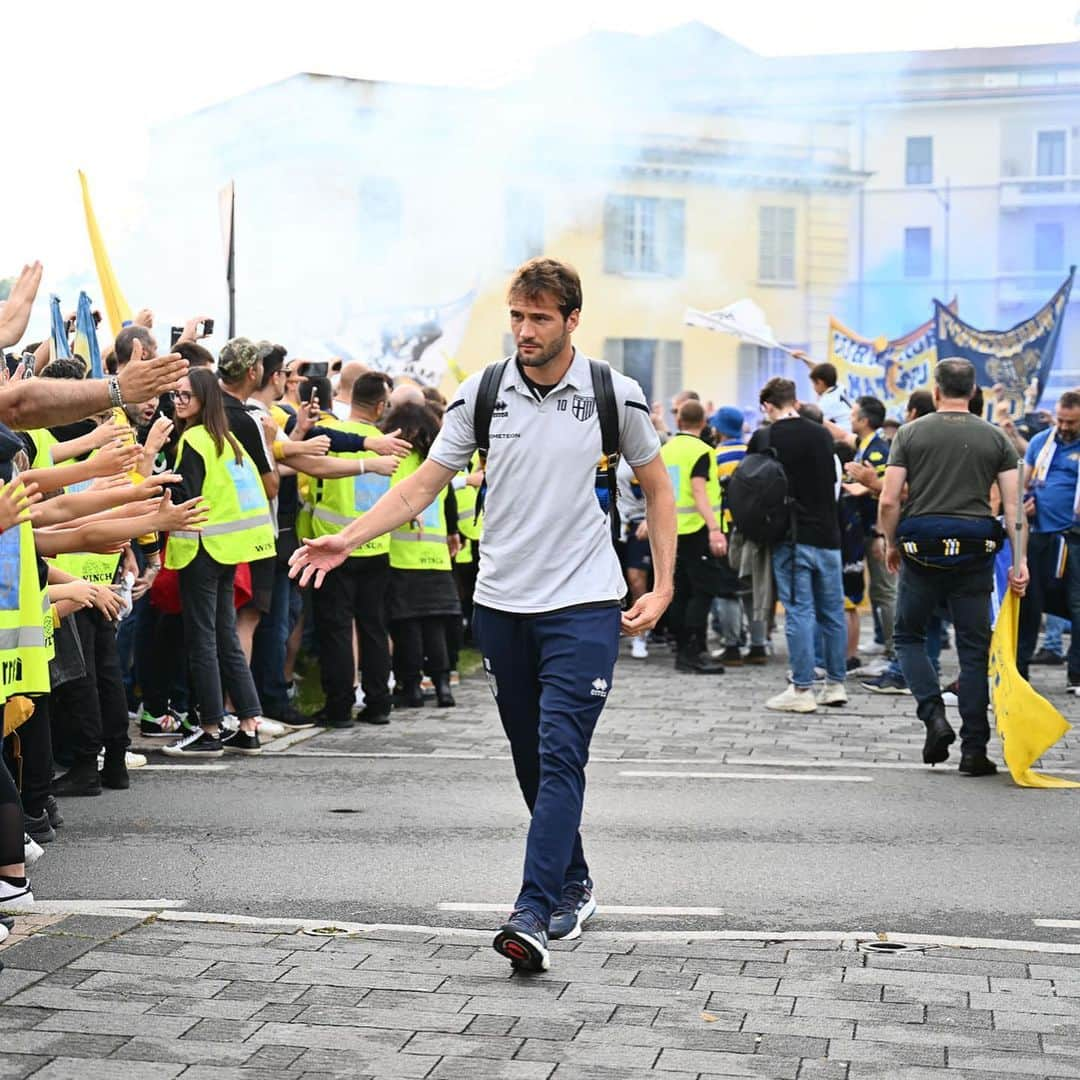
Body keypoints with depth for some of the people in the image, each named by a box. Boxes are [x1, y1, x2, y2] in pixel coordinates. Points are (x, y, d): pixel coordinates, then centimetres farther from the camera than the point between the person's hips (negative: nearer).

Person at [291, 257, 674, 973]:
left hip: (584, 604, -3)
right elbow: (422, 486, 4)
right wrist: (346, 541, -8)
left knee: (561, 757, -13)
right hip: (501, 602, 3)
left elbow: (658, 489, 8)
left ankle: (534, 915, -17)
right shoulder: (482, 392, 2)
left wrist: (663, 587, 1)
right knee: (533, 760, 12)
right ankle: (574, 887, 30)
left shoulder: (614, 395, -2)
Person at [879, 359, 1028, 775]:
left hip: (922, 551, -1)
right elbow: (1013, 505, -1)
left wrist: (891, 544, 11)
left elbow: (888, 501, -3)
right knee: (974, 650, 7)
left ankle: (934, 717, -3)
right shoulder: (996, 439, 6)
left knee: (908, 635, 17)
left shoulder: (910, 434, 2)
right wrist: (1020, 560, -1)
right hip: (975, 553, 1)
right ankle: (974, 749, 6)